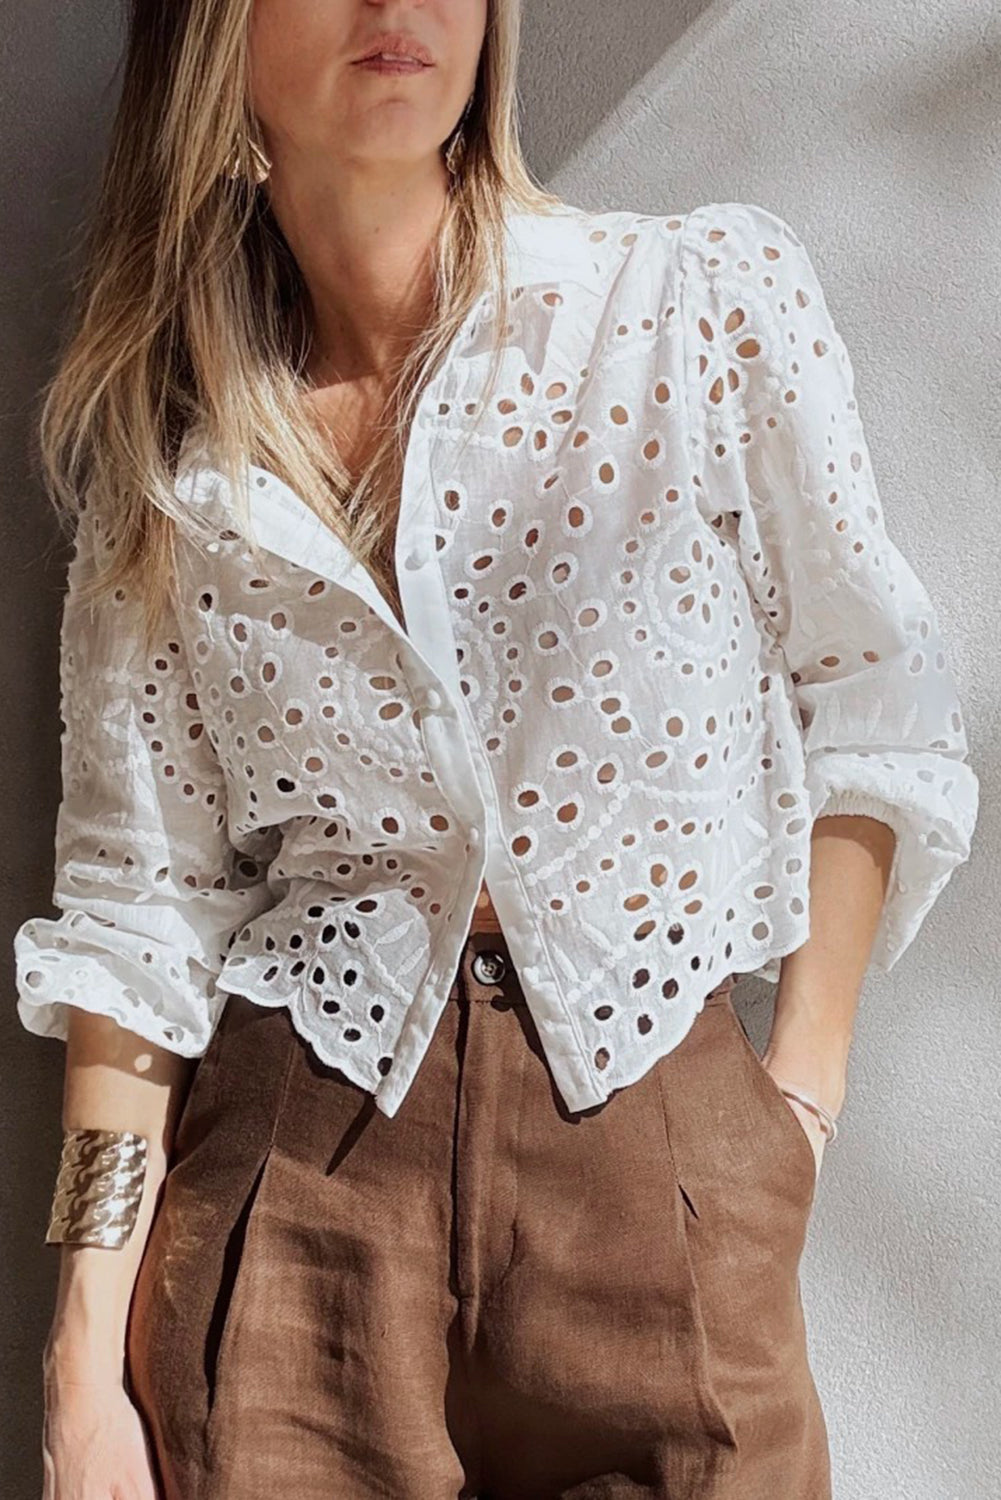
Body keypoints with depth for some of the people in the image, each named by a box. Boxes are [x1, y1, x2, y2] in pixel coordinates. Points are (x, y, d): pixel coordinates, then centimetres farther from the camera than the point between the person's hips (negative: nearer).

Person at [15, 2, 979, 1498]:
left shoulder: (715, 301, -3)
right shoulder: (170, 471, 3)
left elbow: (874, 709, 4)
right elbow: (142, 897, 1)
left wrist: (802, 1100, -1)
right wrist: (88, 1360, -4)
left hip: (657, 1150, 0)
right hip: (297, 1159, 1)